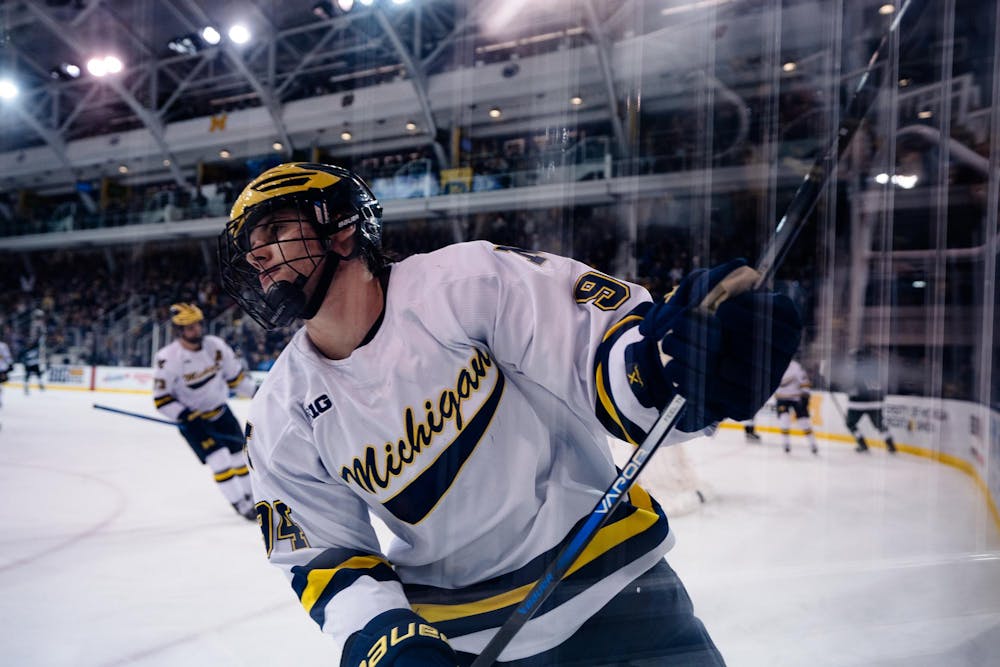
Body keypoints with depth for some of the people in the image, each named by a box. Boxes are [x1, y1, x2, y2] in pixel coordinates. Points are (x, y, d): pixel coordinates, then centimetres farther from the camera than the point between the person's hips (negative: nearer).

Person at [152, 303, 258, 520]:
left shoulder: (215, 345, -11)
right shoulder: (167, 359, -22)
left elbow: (235, 376, 1)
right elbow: (161, 399, -17)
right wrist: (187, 416, -28)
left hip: (220, 410, 4)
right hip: (190, 418, -4)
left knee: (240, 453, 8)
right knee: (218, 458, -14)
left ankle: (251, 497, 27)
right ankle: (239, 504, 1)